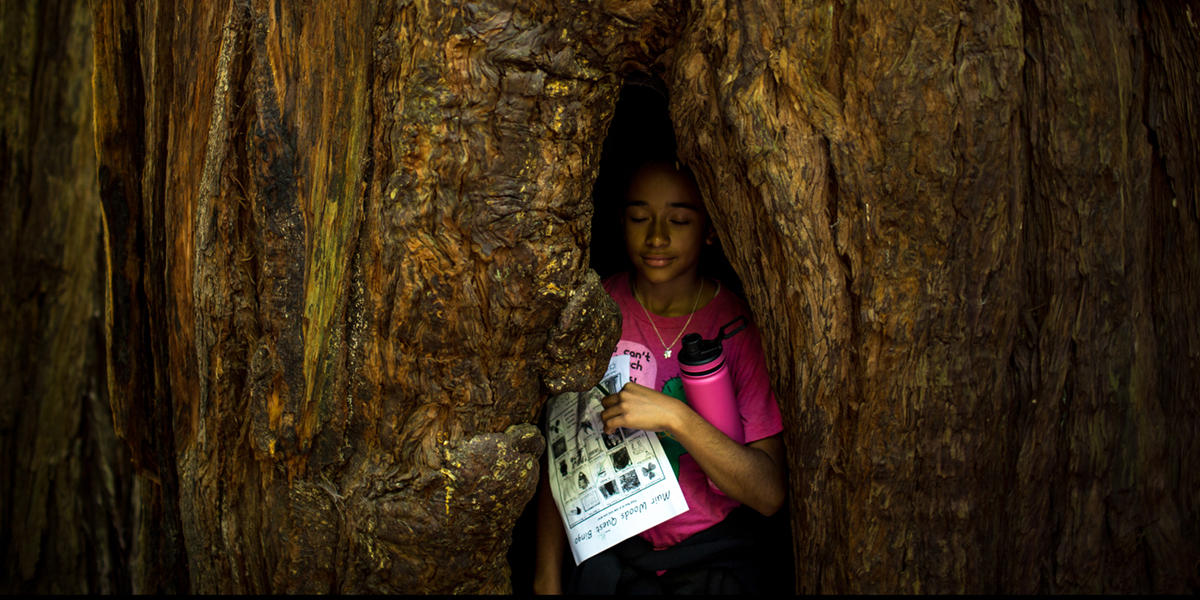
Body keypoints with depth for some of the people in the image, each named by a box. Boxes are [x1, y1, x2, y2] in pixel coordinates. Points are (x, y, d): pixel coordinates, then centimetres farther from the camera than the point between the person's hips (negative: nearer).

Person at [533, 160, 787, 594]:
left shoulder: (741, 325, -7)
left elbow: (770, 493, -12)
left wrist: (675, 417, -25)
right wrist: (547, 578, -6)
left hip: (711, 553, 0)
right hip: (605, 548, 1)